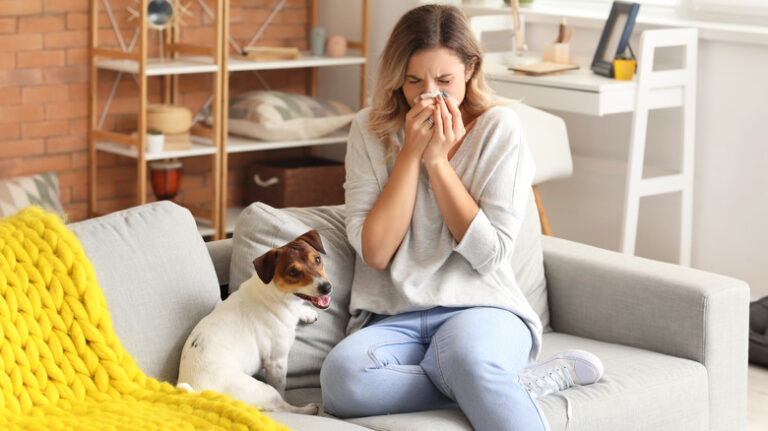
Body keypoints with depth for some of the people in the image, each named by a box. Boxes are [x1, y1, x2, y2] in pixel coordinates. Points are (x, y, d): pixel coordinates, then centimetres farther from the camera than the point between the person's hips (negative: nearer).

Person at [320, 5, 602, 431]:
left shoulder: (499, 128, 1)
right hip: (394, 321, 4)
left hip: (481, 307, -3)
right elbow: (375, 252, -4)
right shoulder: (370, 130, 5)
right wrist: (411, 152, -8)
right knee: (341, 377, -33)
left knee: (465, 352, -42)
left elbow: (489, 256, -6)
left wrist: (438, 159, -9)